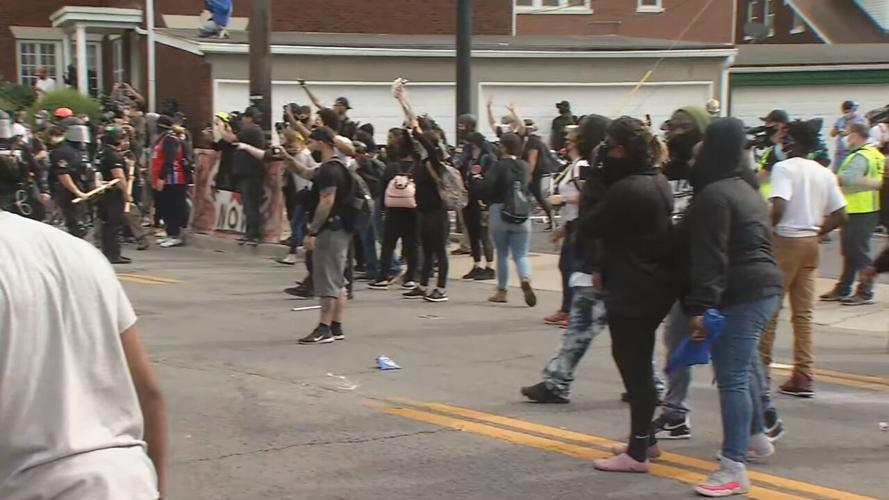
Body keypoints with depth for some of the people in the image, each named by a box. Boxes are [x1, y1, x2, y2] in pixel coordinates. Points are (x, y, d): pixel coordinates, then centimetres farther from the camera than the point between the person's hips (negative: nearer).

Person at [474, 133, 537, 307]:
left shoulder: (499, 166, -11)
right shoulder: (525, 166, 4)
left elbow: (485, 187, -20)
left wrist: (477, 178, 1)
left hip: (500, 213, -3)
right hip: (522, 215, 3)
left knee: (502, 254, 12)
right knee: (521, 254, 4)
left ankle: (501, 291, 20)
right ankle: (526, 280, -24)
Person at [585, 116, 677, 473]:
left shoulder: (626, 190, -22)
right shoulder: (658, 182, 9)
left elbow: (591, 227, -13)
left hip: (632, 291, -10)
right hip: (657, 286, 10)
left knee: (634, 366, -2)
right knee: (639, 363, 20)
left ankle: (638, 452, 4)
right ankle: (643, 439, 31)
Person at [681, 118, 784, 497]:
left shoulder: (713, 196, -13)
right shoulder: (745, 189, 18)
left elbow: (710, 259, -20)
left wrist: (700, 308, -23)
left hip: (741, 295, -11)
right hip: (766, 286, 11)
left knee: (731, 377, -11)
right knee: (742, 368, 26)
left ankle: (734, 469, -12)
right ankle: (755, 438, 43)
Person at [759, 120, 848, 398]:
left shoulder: (784, 168, -10)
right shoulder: (824, 173, 9)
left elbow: (778, 208, -24)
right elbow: (840, 216, 7)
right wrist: (816, 231, 14)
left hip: (785, 240, -6)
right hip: (811, 244, 6)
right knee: (804, 313, 8)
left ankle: (760, 368, 9)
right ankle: (803, 377, 8)